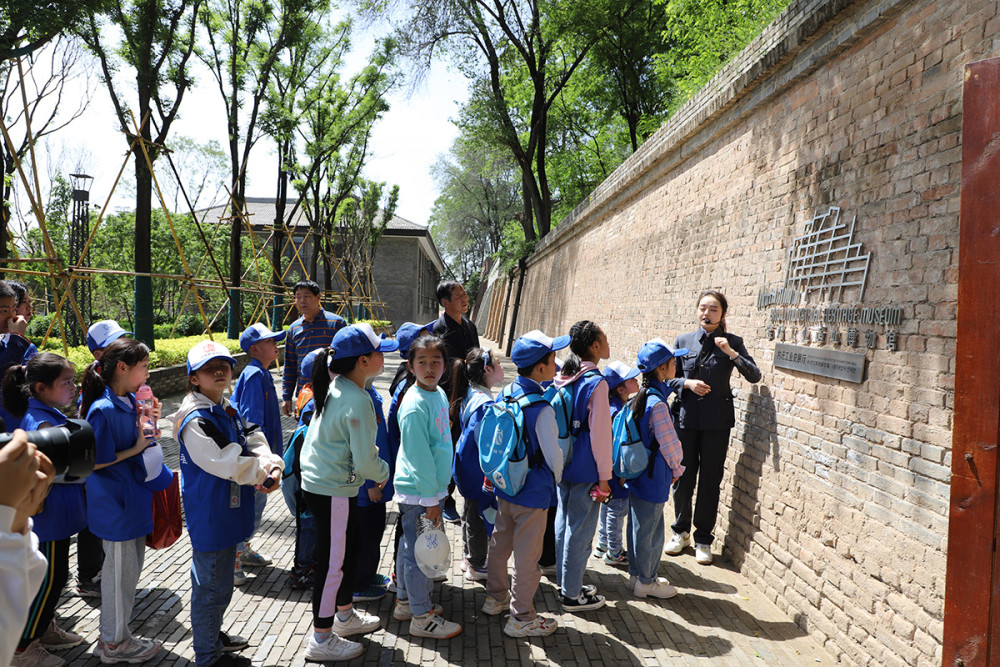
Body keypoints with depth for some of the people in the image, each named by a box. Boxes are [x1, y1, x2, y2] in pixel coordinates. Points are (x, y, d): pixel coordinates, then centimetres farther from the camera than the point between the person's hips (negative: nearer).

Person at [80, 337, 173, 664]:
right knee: (121, 570, 5)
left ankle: (118, 635, 34)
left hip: (135, 498, 9)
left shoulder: (132, 401, 3)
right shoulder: (104, 410, -23)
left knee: (132, 568, 19)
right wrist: (134, 449, -19)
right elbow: (94, 462, -21)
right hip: (115, 504, -9)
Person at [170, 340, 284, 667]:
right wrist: (264, 473, -20)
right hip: (209, 515, -9)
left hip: (227, 512, 9)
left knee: (217, 581, 24)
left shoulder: (228, 412, 9)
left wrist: (272, 465, -18)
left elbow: (255, 443, 1)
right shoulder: (195, 420, -20)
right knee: (213, 585, 3)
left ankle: (212, 634, 42)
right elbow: (225, 462, -28)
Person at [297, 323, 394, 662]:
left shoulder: (334, 387, 4)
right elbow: (366, 461, -24)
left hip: (317, 480, 10)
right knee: (332, 563, 3)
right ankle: (322, 641, 18)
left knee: (349, 547, 24)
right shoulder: (358, 402, -24)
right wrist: (384, 473, -3)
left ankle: (345, 616, 42)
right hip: (333, 491, -10)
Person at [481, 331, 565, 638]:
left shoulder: (504, 394, -3)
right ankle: (521, 618, 19)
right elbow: (553, 454, -17)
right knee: (527, 555, 6)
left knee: (500, 543, 22)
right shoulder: (542, 408, -25)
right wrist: (556, 479, 3)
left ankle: (495, 598, 39)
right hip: (533, 492, -8)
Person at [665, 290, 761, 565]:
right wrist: (688, 382, -10)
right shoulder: (683, 341, 6)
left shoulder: (732, 342, 0)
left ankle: (703, 539, 18)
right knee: (683, 477, 7)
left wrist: (731, 353, -22)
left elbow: (754, 376, -9)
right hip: (686, 418, 2)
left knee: (710, 480, 4)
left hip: (717, 420, -1)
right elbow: (670, 378, 10)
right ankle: (681, 531, 27)